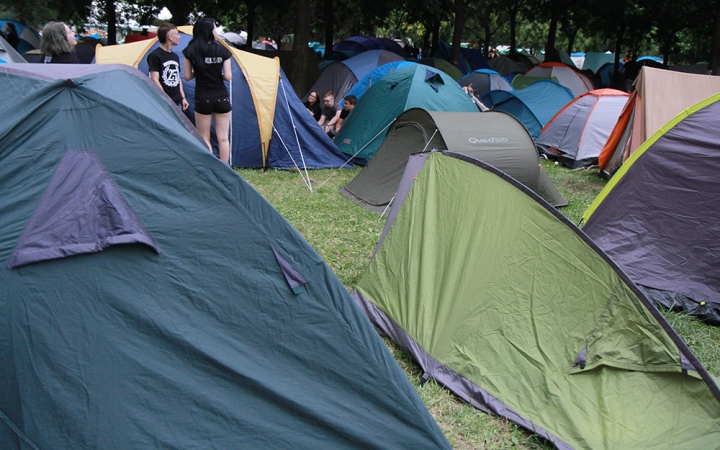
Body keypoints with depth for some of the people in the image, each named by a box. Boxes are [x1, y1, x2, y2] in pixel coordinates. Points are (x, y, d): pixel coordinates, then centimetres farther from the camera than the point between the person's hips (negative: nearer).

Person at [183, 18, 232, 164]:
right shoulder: (223, 51, -4)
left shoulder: (191, 51, -2)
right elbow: (228, 76, -5)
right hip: (221, 98, 0)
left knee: (204, 139, 9)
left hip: (202, 99, 0)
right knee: (223, 138, 8)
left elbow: (187, 76, 1)